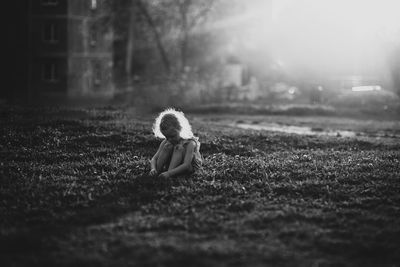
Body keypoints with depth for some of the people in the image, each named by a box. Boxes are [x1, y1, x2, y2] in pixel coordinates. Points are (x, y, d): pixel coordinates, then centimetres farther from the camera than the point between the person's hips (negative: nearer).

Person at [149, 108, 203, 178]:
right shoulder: (165, 142, -10)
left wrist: (169, 173, -51)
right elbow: (154, 159, -14)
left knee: (179, 148, -31)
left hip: (189, 167, -5)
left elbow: (186, 165, -38)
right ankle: (157, 171, -24)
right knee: (167, 146, -22)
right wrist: (153, 169, -38)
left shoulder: (190, 143, -27)